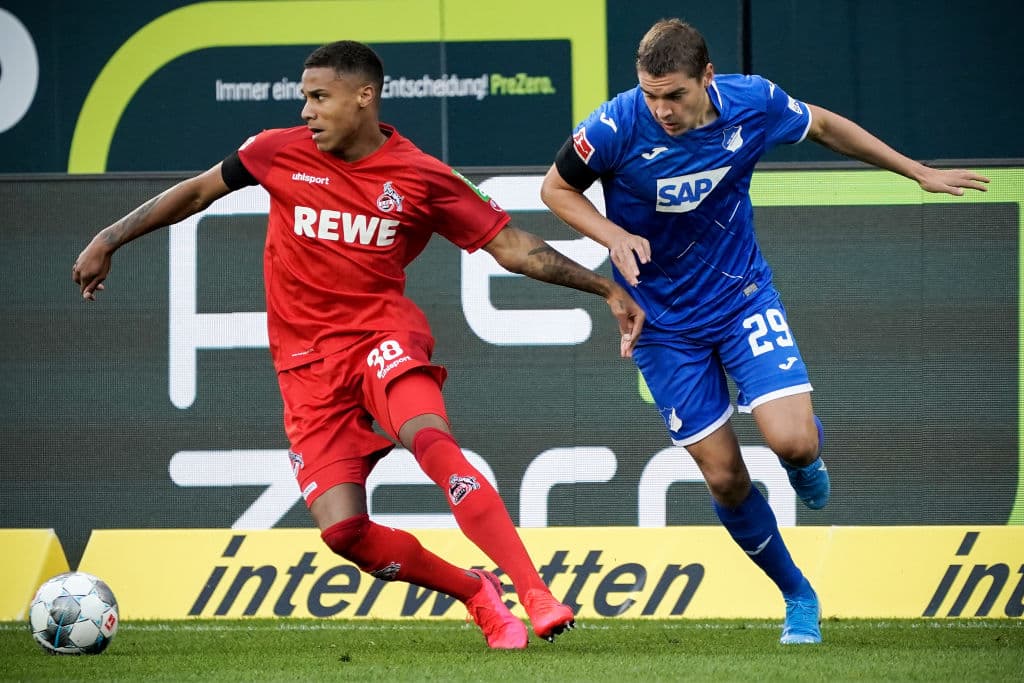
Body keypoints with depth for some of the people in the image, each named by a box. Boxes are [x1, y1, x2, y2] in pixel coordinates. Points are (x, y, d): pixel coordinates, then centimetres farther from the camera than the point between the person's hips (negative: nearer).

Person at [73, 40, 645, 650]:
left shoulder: (424, 179, -3)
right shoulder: (282, 153, 1)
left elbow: (512, 246, 3)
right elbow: (198, 192, 15)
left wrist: (607, 288, -2)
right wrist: (108, 240, 14)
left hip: (382, 335, -2)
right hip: (307, 364, 2)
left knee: (434, 443, -35)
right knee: (342, 529, -14)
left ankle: (537, 595, -37)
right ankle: (478, 595, 8)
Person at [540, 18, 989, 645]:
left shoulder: (755, 104, -17)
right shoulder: (617, 127, -23)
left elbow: (824, 126, 5)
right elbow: (557, 188, -5)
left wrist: (918, 171, 12)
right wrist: (615, 236, -22)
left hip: (743, 295, 1)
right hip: (664, 322, -1)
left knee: (791, 440, -20)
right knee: (724, 475, -1)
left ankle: (808, 456, 19)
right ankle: (798, 597, 21)